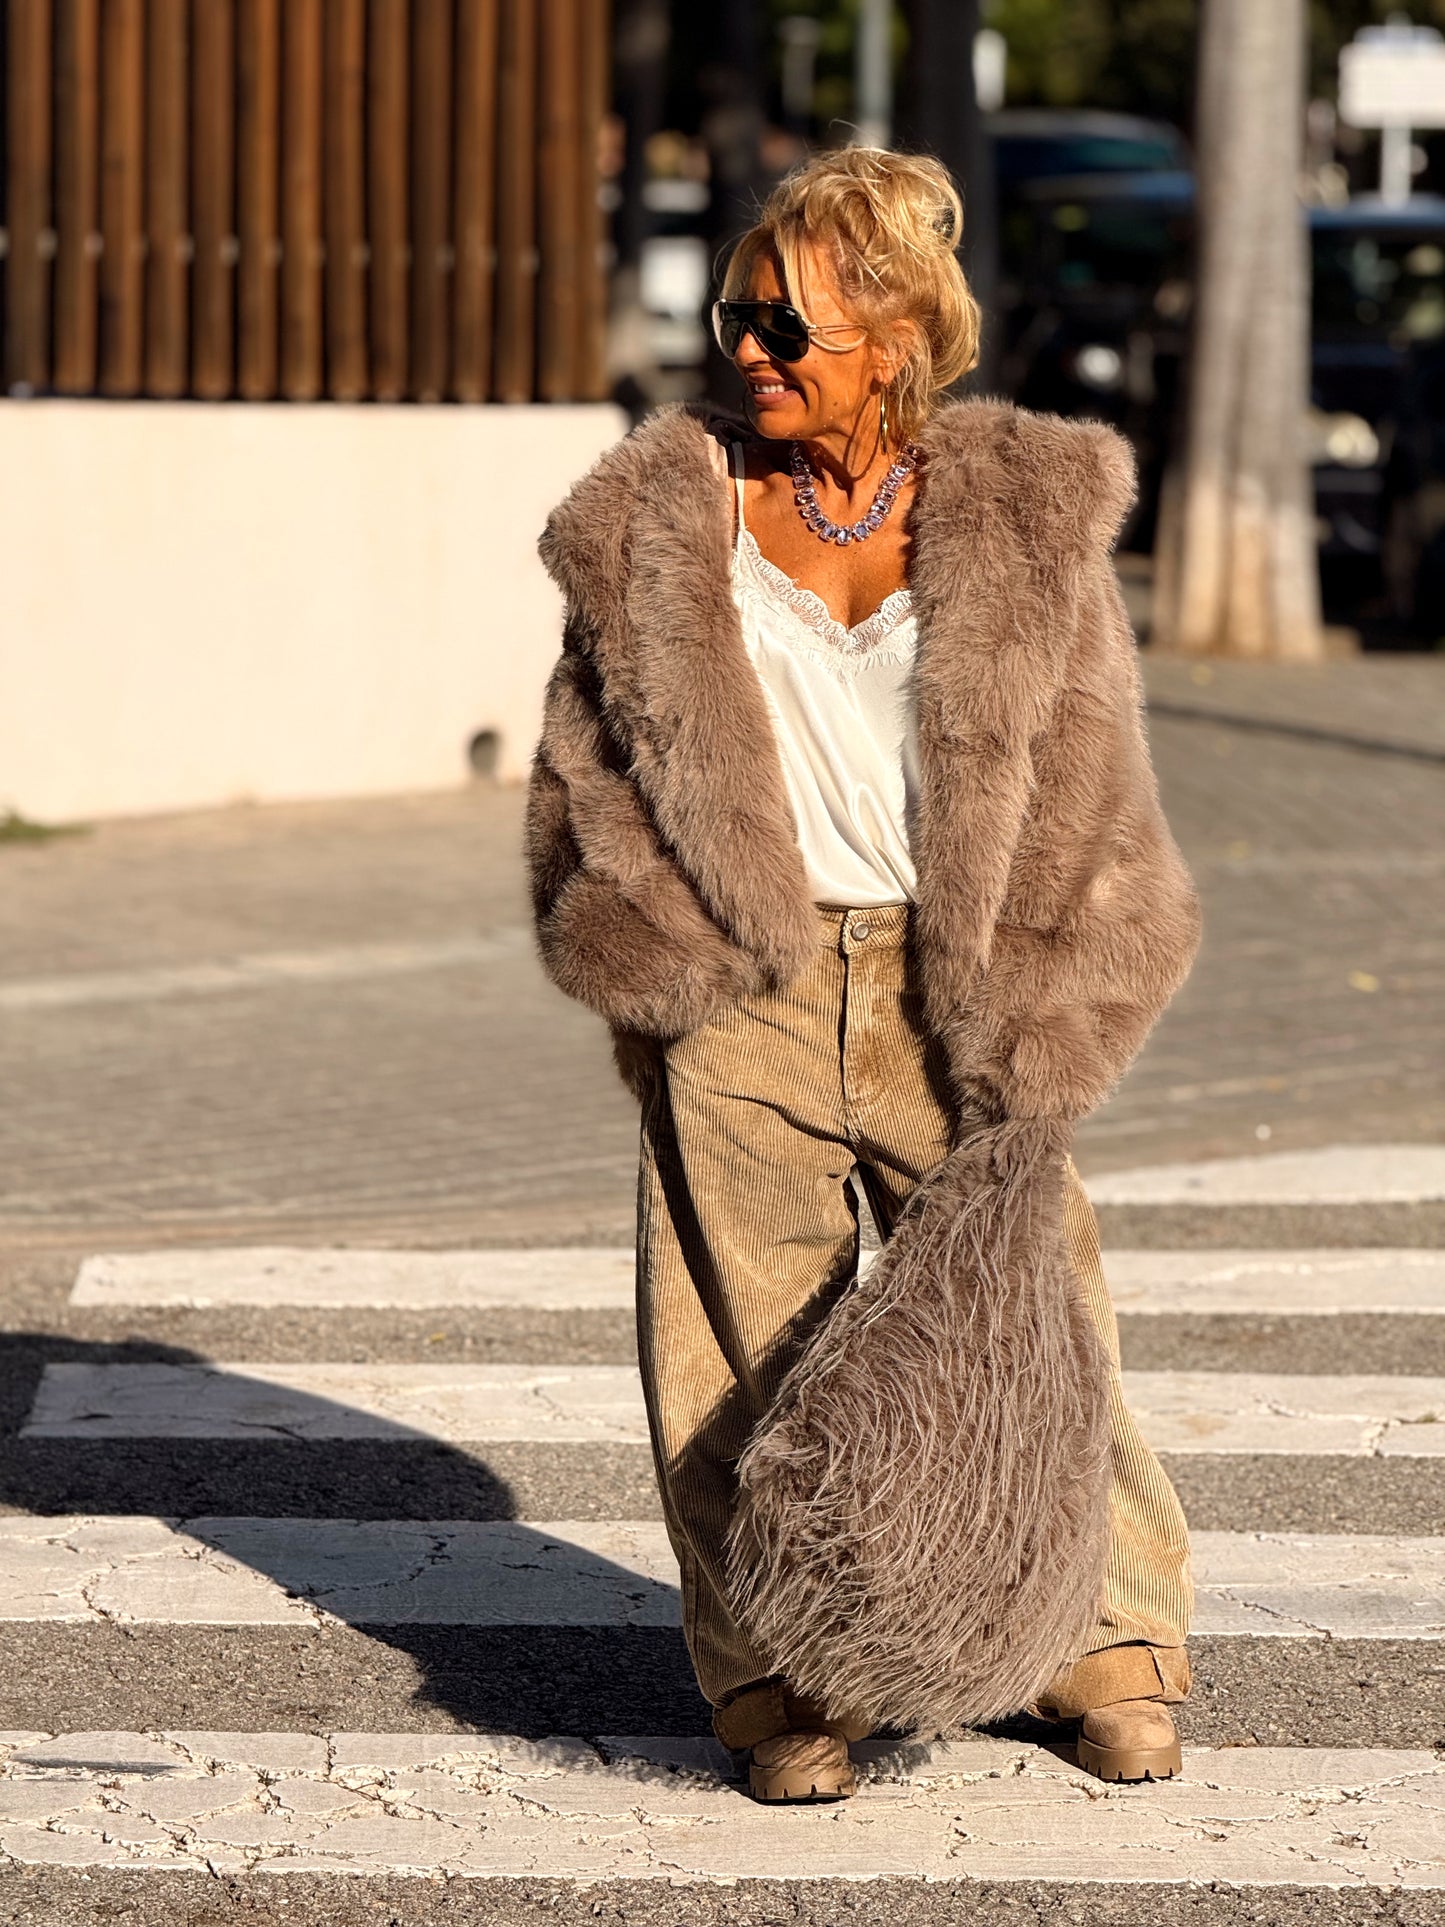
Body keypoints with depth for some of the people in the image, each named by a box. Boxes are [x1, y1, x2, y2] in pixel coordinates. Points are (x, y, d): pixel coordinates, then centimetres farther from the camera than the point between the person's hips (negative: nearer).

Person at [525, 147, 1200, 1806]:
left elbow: (1082, 786, 3)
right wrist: (659, 963, -3)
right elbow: (590, 775, 8)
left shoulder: (1025, 516, 1)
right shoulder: (664, 521, 3)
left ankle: (1106, 1640, 24)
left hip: (955, 992, 0)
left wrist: (1031, 1033, -3)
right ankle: (777, 1677, 16)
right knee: (756, 1340, 3)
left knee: (1017, 1314, 6)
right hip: (741, 987, 0)